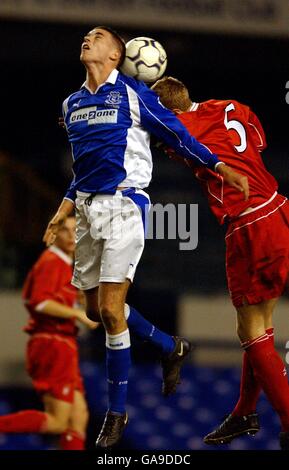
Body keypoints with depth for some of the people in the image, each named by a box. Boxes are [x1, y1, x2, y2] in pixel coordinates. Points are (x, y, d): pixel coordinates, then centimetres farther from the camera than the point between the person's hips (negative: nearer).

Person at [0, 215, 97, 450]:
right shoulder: (52, 262, -9)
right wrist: (78, 314, -17)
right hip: (53, 345, -10)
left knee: (79, 417, 6)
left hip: (60, 349, 10)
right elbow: (39, 302, -22)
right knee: (57, 422, -13)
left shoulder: (62, 264, 21)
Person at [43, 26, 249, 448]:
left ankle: (117, 412, -2)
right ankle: (171, 348, 32)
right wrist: (62, 214, 15)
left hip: (124, 205, -7)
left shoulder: (132, 93, -3)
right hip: (88, 208, 7)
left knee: (110, 309, -12)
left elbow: (175, 133, 1)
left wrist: (222, 168, -3)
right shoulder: (72, 104, 15)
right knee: (95, 308, 9)